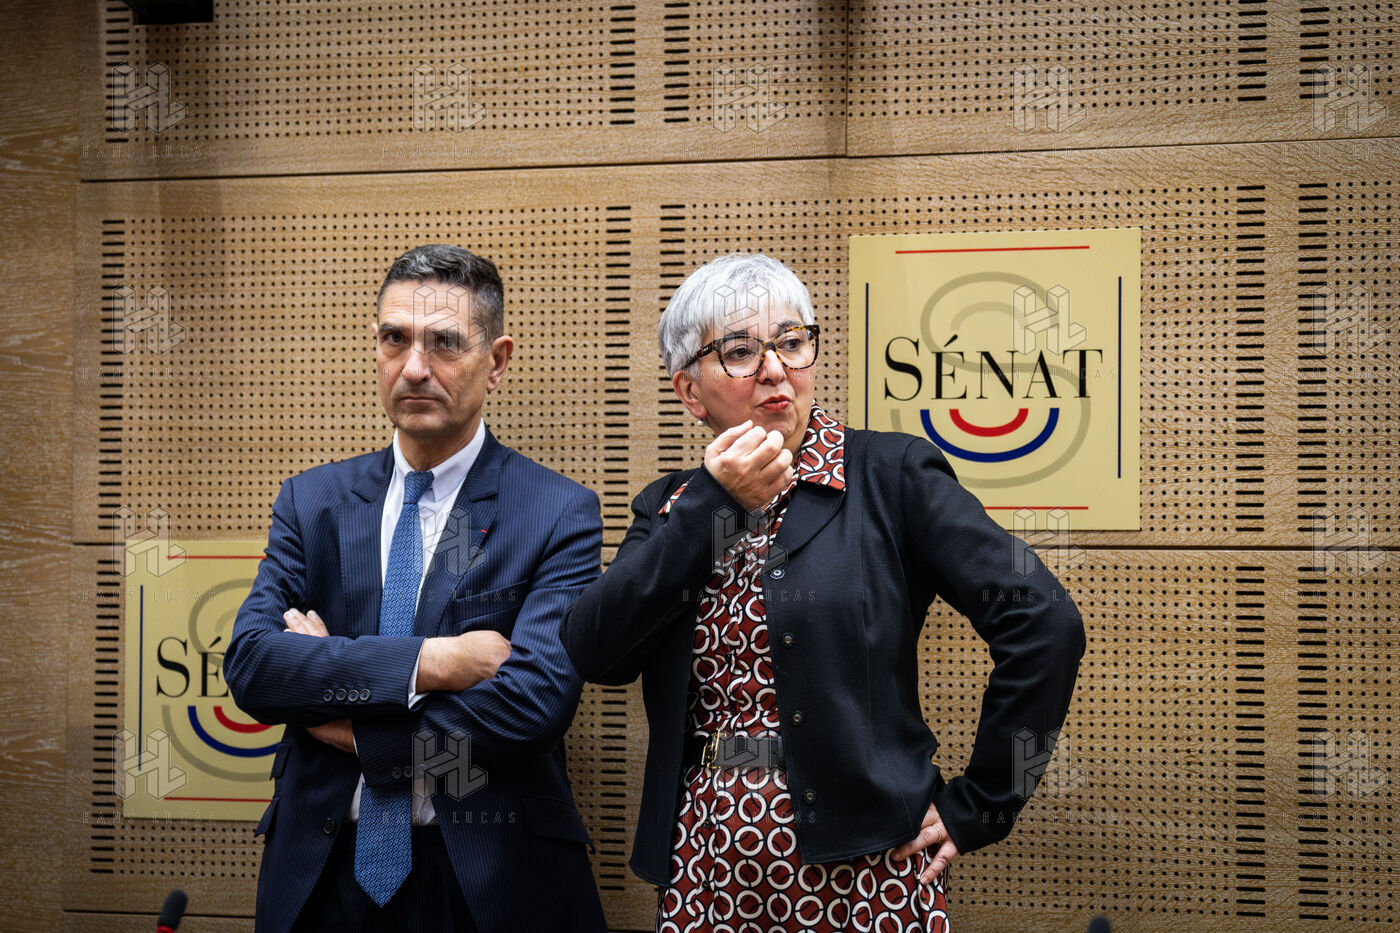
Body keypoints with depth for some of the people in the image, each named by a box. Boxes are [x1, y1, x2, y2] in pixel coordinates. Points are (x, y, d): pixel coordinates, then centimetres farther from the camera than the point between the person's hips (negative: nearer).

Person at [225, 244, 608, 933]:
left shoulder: (560, 515, -7)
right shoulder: (310, 502, 5)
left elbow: (533, 702, -19)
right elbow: (249, 662, -8)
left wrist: (352, 725, -11)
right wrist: (430, 661, -19)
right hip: (322, 872, 3)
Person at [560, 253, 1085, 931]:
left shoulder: (890, 476, -5)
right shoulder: (669, 508, 9)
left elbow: (1044, 626, -11)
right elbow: (594, 653, -6)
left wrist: (975, 809, -8)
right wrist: (713, 506, -10)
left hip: (859, 873, -4)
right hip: (705, 878, 4)